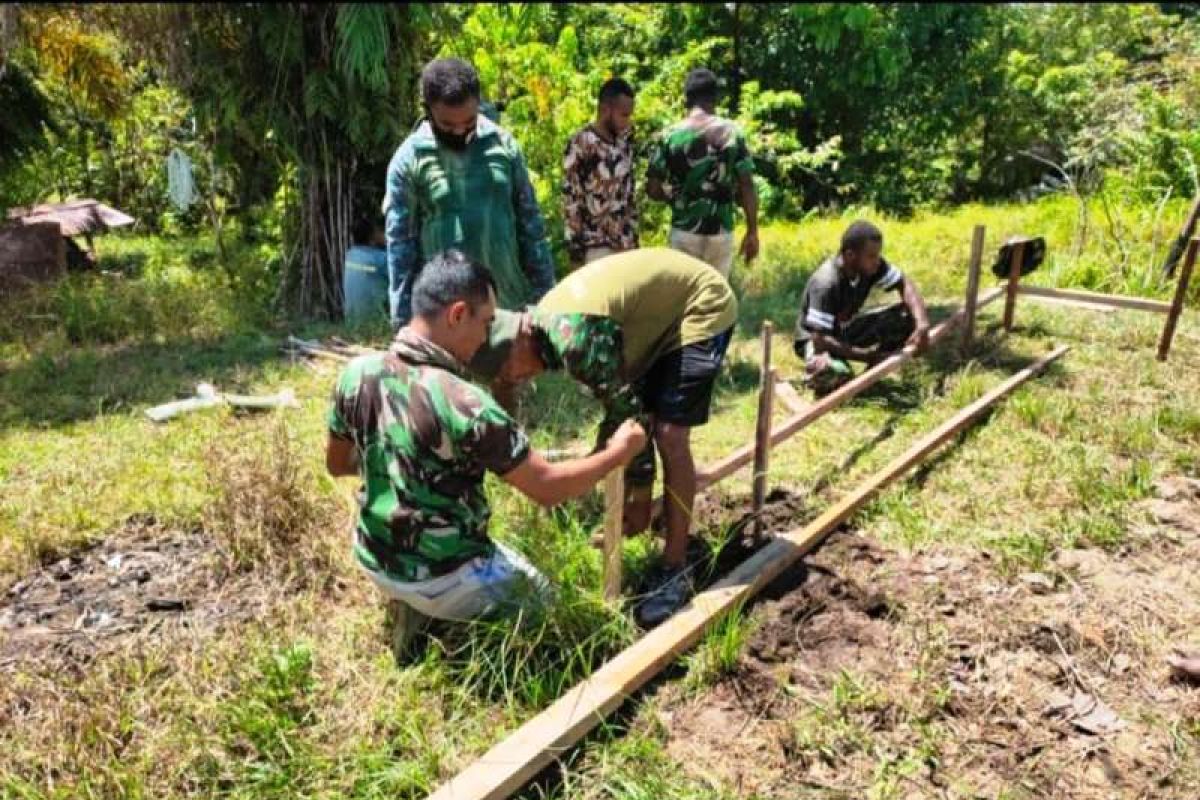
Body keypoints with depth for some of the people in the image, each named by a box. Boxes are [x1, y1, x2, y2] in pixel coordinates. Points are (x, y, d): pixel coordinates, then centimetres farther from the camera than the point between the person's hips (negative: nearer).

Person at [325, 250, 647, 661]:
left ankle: (417, 607, 10)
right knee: (541, 595, 21)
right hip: (441, 576, -6)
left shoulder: (357, 373, -11)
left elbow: (337, 463, 6)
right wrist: (618, 453, -5)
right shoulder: (465, 405, -30)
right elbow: (547, 487, -20)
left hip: (373, 558, 7)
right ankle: (434, 615, 1)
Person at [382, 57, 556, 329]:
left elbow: (530, 223, 7)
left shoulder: (502, 143, 2)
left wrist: (544, 293, 4)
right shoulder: (409, 159, -5)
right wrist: (404, 321, -7)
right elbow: (400, 243, -4)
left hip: (510, 301, 3)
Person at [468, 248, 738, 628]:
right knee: (650, 421, 10)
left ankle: (675, 571, -6)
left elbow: (627, 412, -25)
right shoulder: (549, 322, -2)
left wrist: (639, 495, -13)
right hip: (662, 313, 10)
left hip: (702, 307, -9)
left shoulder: (575, 339, -32)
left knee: (669, 436, -15)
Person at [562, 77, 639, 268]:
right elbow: (571, 201, -12)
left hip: (625, 242, 7)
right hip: (595, 246, -7)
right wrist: (575, 249, -13)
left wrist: (634, 237, 14)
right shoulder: (580, 145, -12)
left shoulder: (624, 142, 8)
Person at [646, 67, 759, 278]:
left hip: (685, 231, -1)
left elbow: (653, 189, -4)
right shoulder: (732, 133, -1)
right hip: (721, 232, 1)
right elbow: (747, 187, -4)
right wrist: (752, 232, 2)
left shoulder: (671, 135, -4)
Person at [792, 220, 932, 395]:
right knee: (837, 374, -40)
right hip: (814, 338, -7)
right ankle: (815, 369, -3)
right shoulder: (826, 283, -32)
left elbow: (905, 285, -8)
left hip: (845, 330, 7)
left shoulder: (872, 265, -14)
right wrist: (866, 355, -33)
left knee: (907, 317, -10)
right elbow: (820, 339, -33)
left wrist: (922, 324, -25)